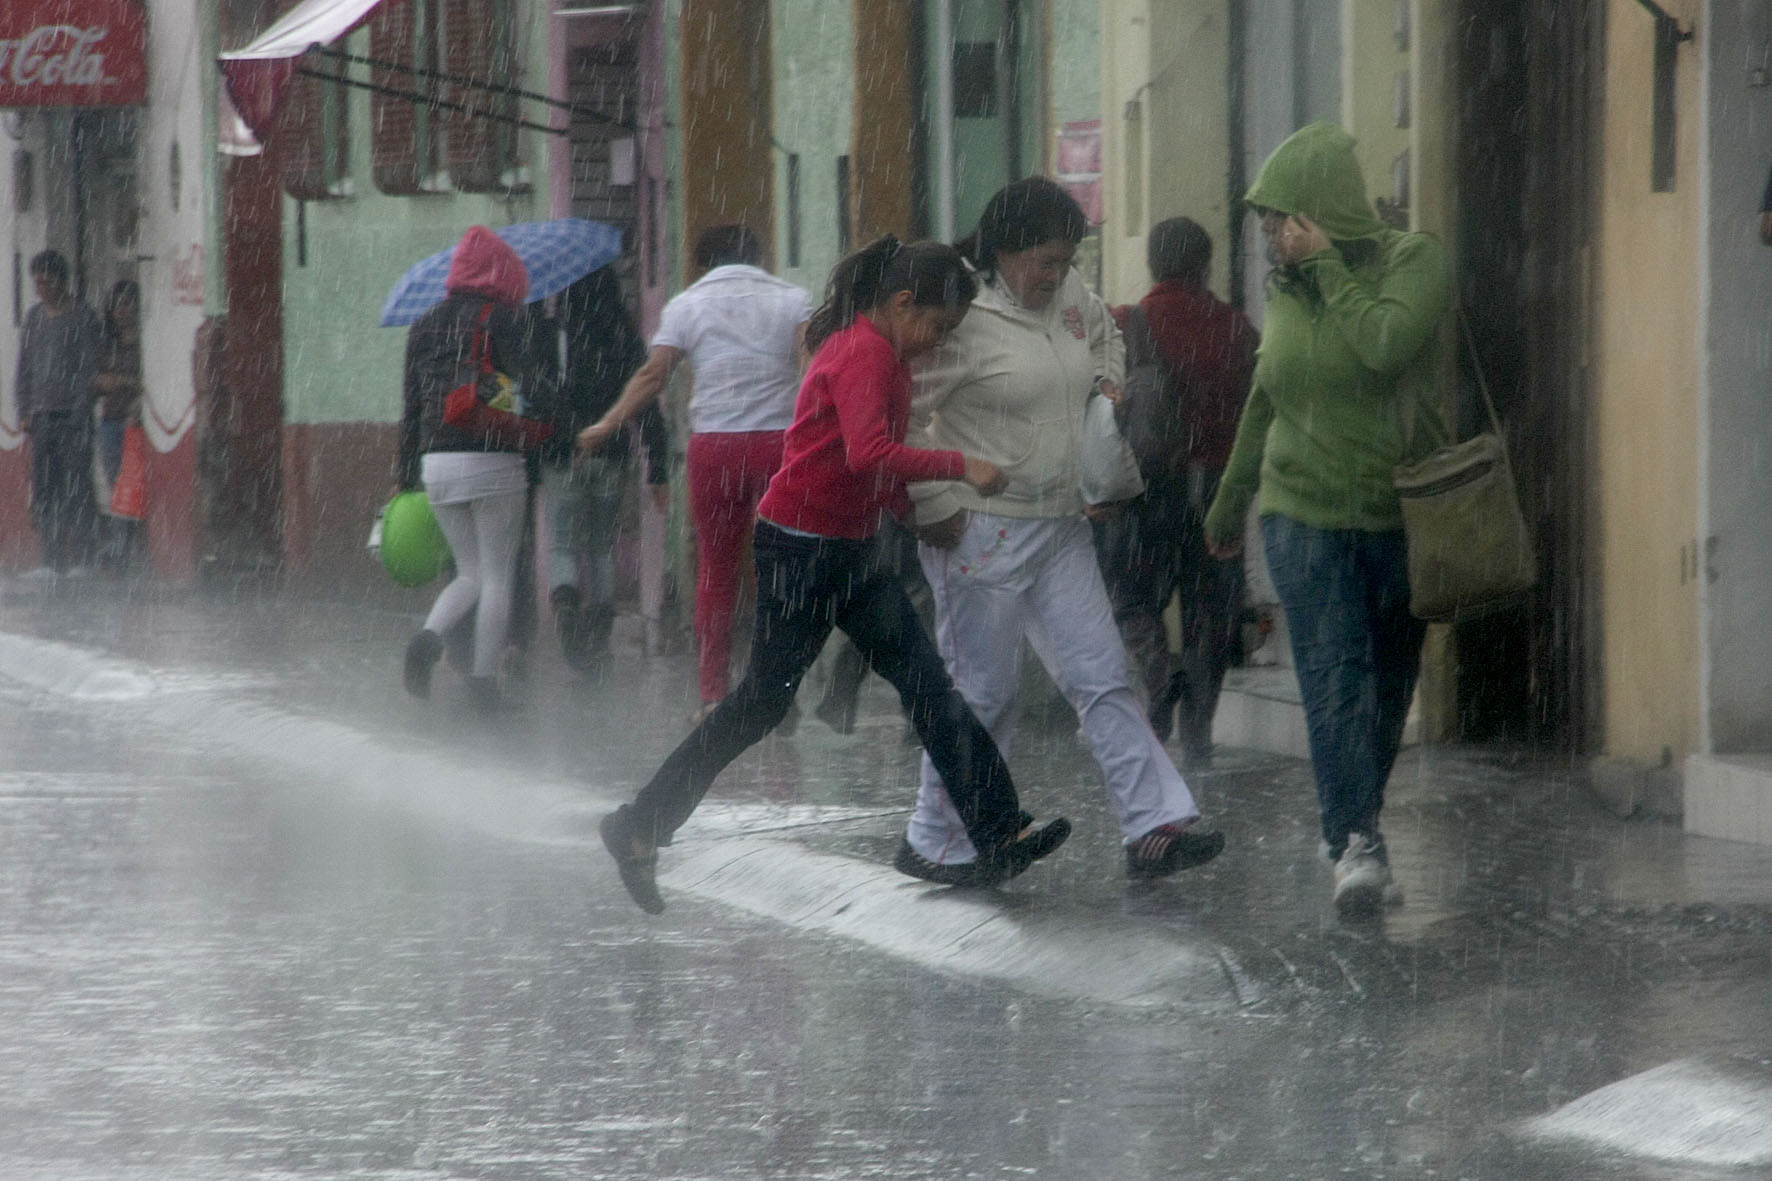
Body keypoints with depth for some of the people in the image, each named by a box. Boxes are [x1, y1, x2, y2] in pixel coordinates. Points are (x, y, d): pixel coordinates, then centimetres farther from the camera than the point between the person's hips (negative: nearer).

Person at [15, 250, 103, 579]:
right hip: (42, 414, 6)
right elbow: (25, 367, 19)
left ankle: (81, 559, -5)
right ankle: (52, 560, 3)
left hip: (73, 415, -6)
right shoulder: (33, 318, 15)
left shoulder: (83, 317, -2)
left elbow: (89, 368, -6)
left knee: (77, 486, -8)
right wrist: (24, 410, 11)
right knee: (43, 489, 1)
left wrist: (81, 411, -11)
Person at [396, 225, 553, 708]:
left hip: (436, 463, 5)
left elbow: (412, 406, 15)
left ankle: (430, 633, -12)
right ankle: (484, 677, -4)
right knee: (498, 576, 3)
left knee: (470, 573, 15)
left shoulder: (423, 327, 14)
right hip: (492, 461, -5)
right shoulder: (505, 318, -3)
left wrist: (407, 477, 18)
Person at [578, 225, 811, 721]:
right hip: (779, 438, 0)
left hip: (712, 443, 0)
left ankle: (713, 691, 5)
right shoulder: (793, 300, 9)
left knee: (716, 568, 8)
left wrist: (607, 425, 5)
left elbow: (653, 374, 1)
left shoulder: (687, 304, 9)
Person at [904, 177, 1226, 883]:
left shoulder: (1069, 296, 7)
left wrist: (1106, 383, 11)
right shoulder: (963, 318, -17)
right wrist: (937, 507, -16)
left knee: (1102, 680, 1)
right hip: (982, 533, -7)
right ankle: (939, 843, 14)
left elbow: (1104, 336, 32)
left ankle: (1155, 826, -3)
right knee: (982, 694, 0)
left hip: (1061, 531, 7)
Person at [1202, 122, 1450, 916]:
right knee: (1334, 677, -13)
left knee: (1389, 677, 8)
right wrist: (1231, 499, 29)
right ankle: (1358, 842, -18)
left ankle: (1351, 818, 26)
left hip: (1397, 511, -2)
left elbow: (1386, 343, -26)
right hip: (1306, 514, 2)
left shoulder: (1413, 262, -5)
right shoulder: (1285, 287, 8)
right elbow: (1266, 397, 21)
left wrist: (1326, 266, -17)